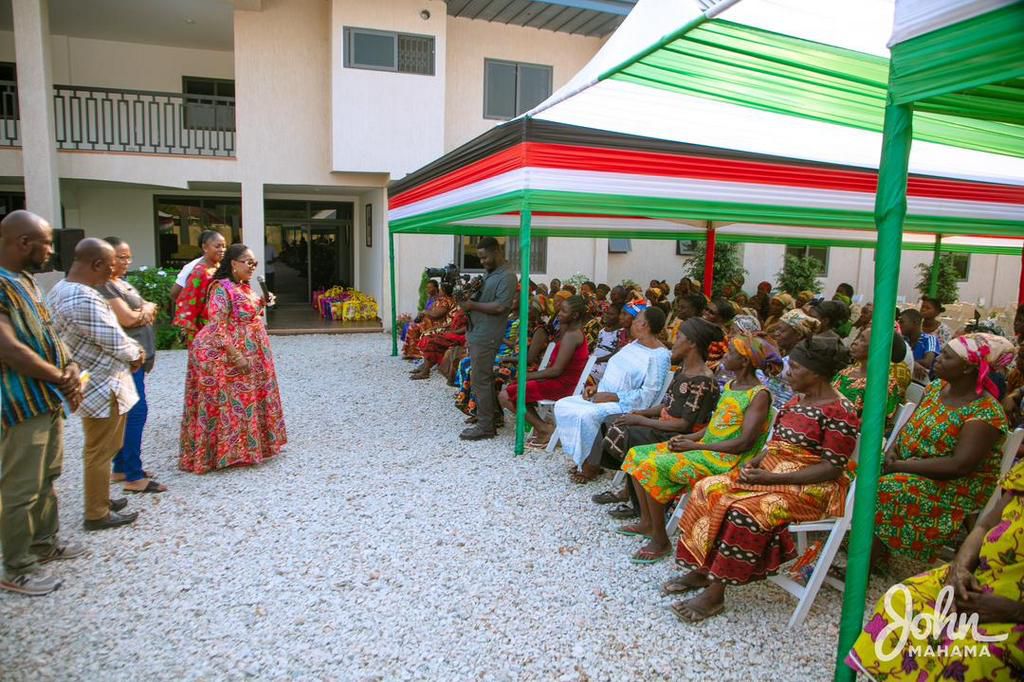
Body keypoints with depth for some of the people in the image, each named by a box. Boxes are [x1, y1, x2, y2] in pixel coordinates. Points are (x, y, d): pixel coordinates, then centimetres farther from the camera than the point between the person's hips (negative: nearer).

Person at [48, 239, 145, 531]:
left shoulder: (63, 288, 8)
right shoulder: (84, 298, -27)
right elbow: (113, 340, -23)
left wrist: (133, 347, 1)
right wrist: (135, 353, -2)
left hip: (94, 382, 11)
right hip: (102, 386, -11)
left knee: (100, 449, 22)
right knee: (100, 452, 3)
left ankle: (99, 499, 36)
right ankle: (97, 514, 15)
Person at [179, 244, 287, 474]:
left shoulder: (245, 287, 11)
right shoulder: (222, 288, -16)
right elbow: (218, 326, -23)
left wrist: (261, 304, 9)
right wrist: (235, 355, -25)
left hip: (251, 354, 10)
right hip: (227, 356, -9)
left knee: (248, 399, 15)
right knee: (231, 403, -3)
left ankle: (246, 447, 27)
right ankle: (226, 453, 7)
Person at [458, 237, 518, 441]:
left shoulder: (507, 276, -14)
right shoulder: (490, 273, 17)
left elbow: (500, 307, -22)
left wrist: (473, 305, -18)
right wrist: (468, 296, 3)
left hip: (486, 337, -10)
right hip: (477, 333, 10)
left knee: (480, 380, -5)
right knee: (486, 378, 17)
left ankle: (485, 427, 2)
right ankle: (493, 414, 29)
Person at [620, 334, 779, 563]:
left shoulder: (759, 394, -14)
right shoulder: (730, 386, 13)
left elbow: (744, 443, -20)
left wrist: (695, 446, -17)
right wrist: (688, 438, 0)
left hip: (725, 460, -9)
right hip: (705, 448, 9)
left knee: (654, 466, -24)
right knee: (638, 454, 3)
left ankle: (660, 541, -11)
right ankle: (647, 522, 11)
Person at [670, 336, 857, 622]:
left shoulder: (839, 413, -16)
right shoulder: (798, 400, 11)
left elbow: (831, 469, -19)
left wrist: (772, 478, -22)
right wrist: (755, 461, -2)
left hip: (809, 489, -9)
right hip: (771, 473, 9)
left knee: (745, 510, -31)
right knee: (709, 488, -6)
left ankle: (715, 594, -20)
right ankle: (701, 569, -3)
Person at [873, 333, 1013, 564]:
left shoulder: (985, 413, -19)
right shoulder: (936, 388, 4)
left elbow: (960, 465, -26)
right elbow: (911, 426, 11)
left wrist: (901, 466, -24)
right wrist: (894, 448, -10)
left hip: (954, 490, -8)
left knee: (883, 491, -29)